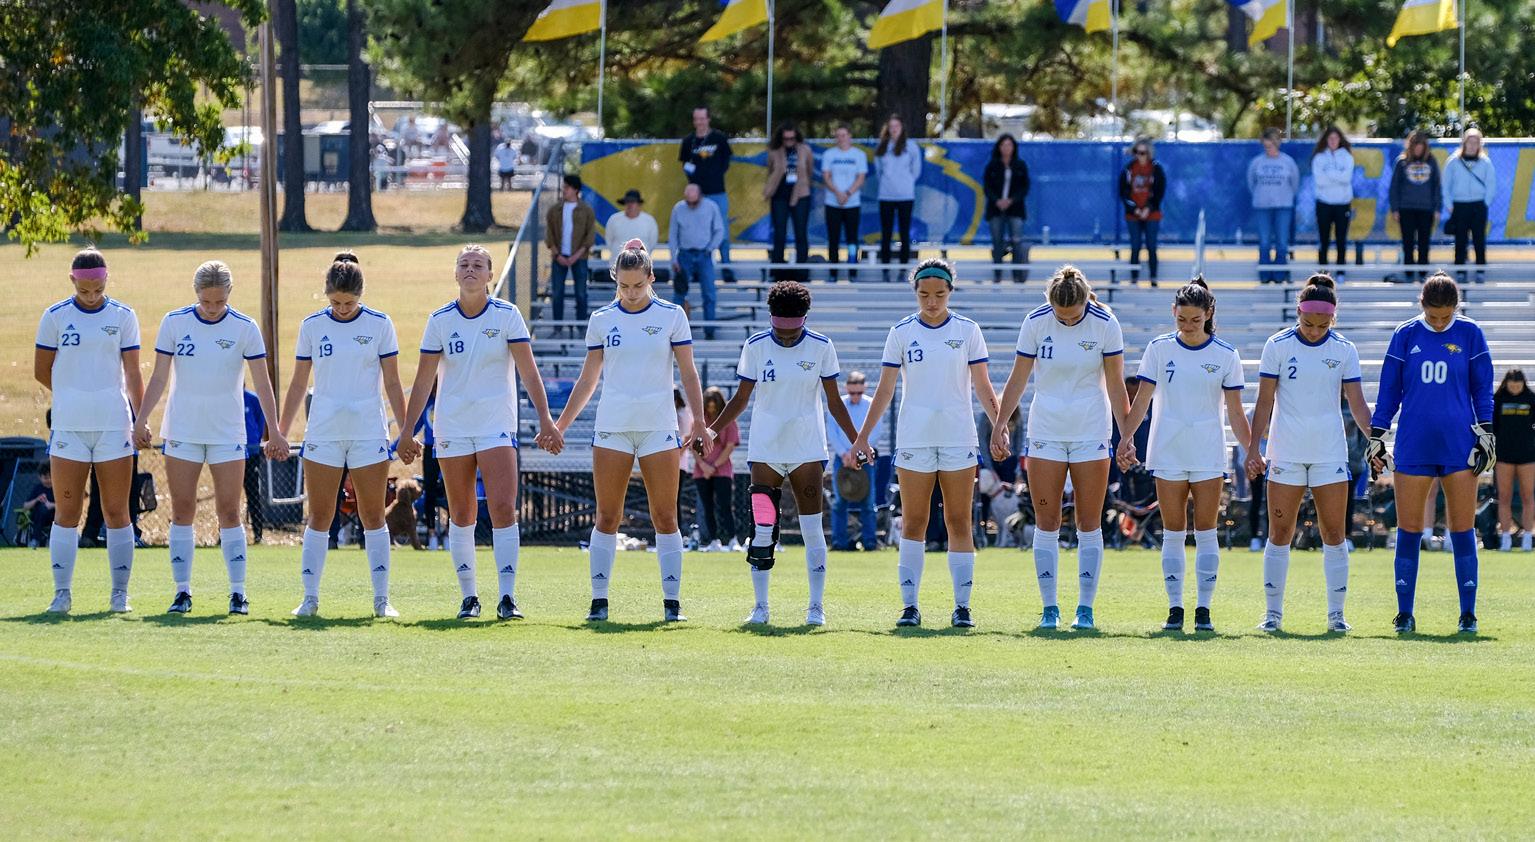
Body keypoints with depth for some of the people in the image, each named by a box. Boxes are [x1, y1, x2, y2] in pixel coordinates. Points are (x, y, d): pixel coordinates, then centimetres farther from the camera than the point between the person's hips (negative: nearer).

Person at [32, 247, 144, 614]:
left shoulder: (123, 317, 4)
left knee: (117, 513, 1)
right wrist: (73, 397, 9)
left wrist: (141, 418, -6)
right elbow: (41, 371, 9)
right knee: (66, 512, -1)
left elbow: (132, 374, 3)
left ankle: (120, 593, 6)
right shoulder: (55, 317, 3)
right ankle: (62, 593, 1)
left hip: (114, 426, 0)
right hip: (68, 427, 0)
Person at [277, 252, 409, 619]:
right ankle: (310, 598, 3)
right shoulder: (312, 326, 4)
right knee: (319, 517, 0)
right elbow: (298, 383, 10)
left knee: (373, 518, 0)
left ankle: (381, 599, 3)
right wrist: (281, 433, 8)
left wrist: (405, 431, 0)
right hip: (323, 433, 1)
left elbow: (392, 383, 3)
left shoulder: (379, 325, 0)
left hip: (369, 433, -1)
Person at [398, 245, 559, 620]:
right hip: (452, 430, 2)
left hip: (497, 427, -2)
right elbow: (424, 379, 5)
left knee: (503, 508, -13)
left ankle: (507, 597, -13)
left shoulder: (506, 315, -3)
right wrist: (407, 431, 4)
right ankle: (469, 597, 13)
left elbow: (528, 371, -6)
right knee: (461, 515, 5)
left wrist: (545, 419, -15)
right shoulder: (440, 320, 2)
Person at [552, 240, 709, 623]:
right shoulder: (601, 319, 6)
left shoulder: (671, 315, 2)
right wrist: (560, 425, 9)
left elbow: (688, 373, 3)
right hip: (612, 428, 1)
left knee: (665, 518, -3)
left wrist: (699, 421, -7)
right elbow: (588, 379, 12)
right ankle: (599, 600, 1)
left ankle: (672, 601, 1)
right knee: (607, 517, -1)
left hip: (659, 428, -1)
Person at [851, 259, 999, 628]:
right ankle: (909, 605, 1)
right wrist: (863, 436, 2)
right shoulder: (902, 333, 4)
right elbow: (885, 390, 6)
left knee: (959, 522, 0)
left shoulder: (967, 331, 3)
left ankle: (962, 606, 2)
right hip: (914, 441, 0)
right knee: (913, 523, -1)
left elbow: (982, 387, 4)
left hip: (958, 438, 0)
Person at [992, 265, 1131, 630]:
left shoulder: (1105, 324, -8)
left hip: (1091, 434, -1)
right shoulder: (1035, 322, -5)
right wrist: (1000, 425, -1)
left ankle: (1085, 608, 4)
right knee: (1046, 523, -1)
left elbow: (1115, 385, -1)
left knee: (1089, 524, 0)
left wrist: (1127, 435, -2)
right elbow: (1018, 378, 2)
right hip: (1046, 432, 1)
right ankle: (1049, 608, 4)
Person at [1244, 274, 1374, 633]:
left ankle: (1336, 613, 4)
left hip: (1330, 453, 1)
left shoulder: (1344, 350, 2)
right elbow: (1265, 401, -1)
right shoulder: (1278, 345, -2)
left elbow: (1357, 404, 3)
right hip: (1286, 452, -1)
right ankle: (1273, 612, 6)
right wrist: (1254, 448, -6)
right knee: (1279, 533, -1)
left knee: (1335, 534, -1)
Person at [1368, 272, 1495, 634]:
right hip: (1413, 447, 1)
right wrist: (1376, 438, 6)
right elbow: (1388, 390, 9)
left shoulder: (1470, 334, 2)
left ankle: (1468, 613, 5)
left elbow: (1482, 389, 7)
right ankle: (1405, 614, 6)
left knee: (1463, 529, -1)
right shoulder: (1406, 335, 4)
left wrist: (1486, 434, 0)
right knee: (1408, 530, 0)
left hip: (1459, 444, -1)